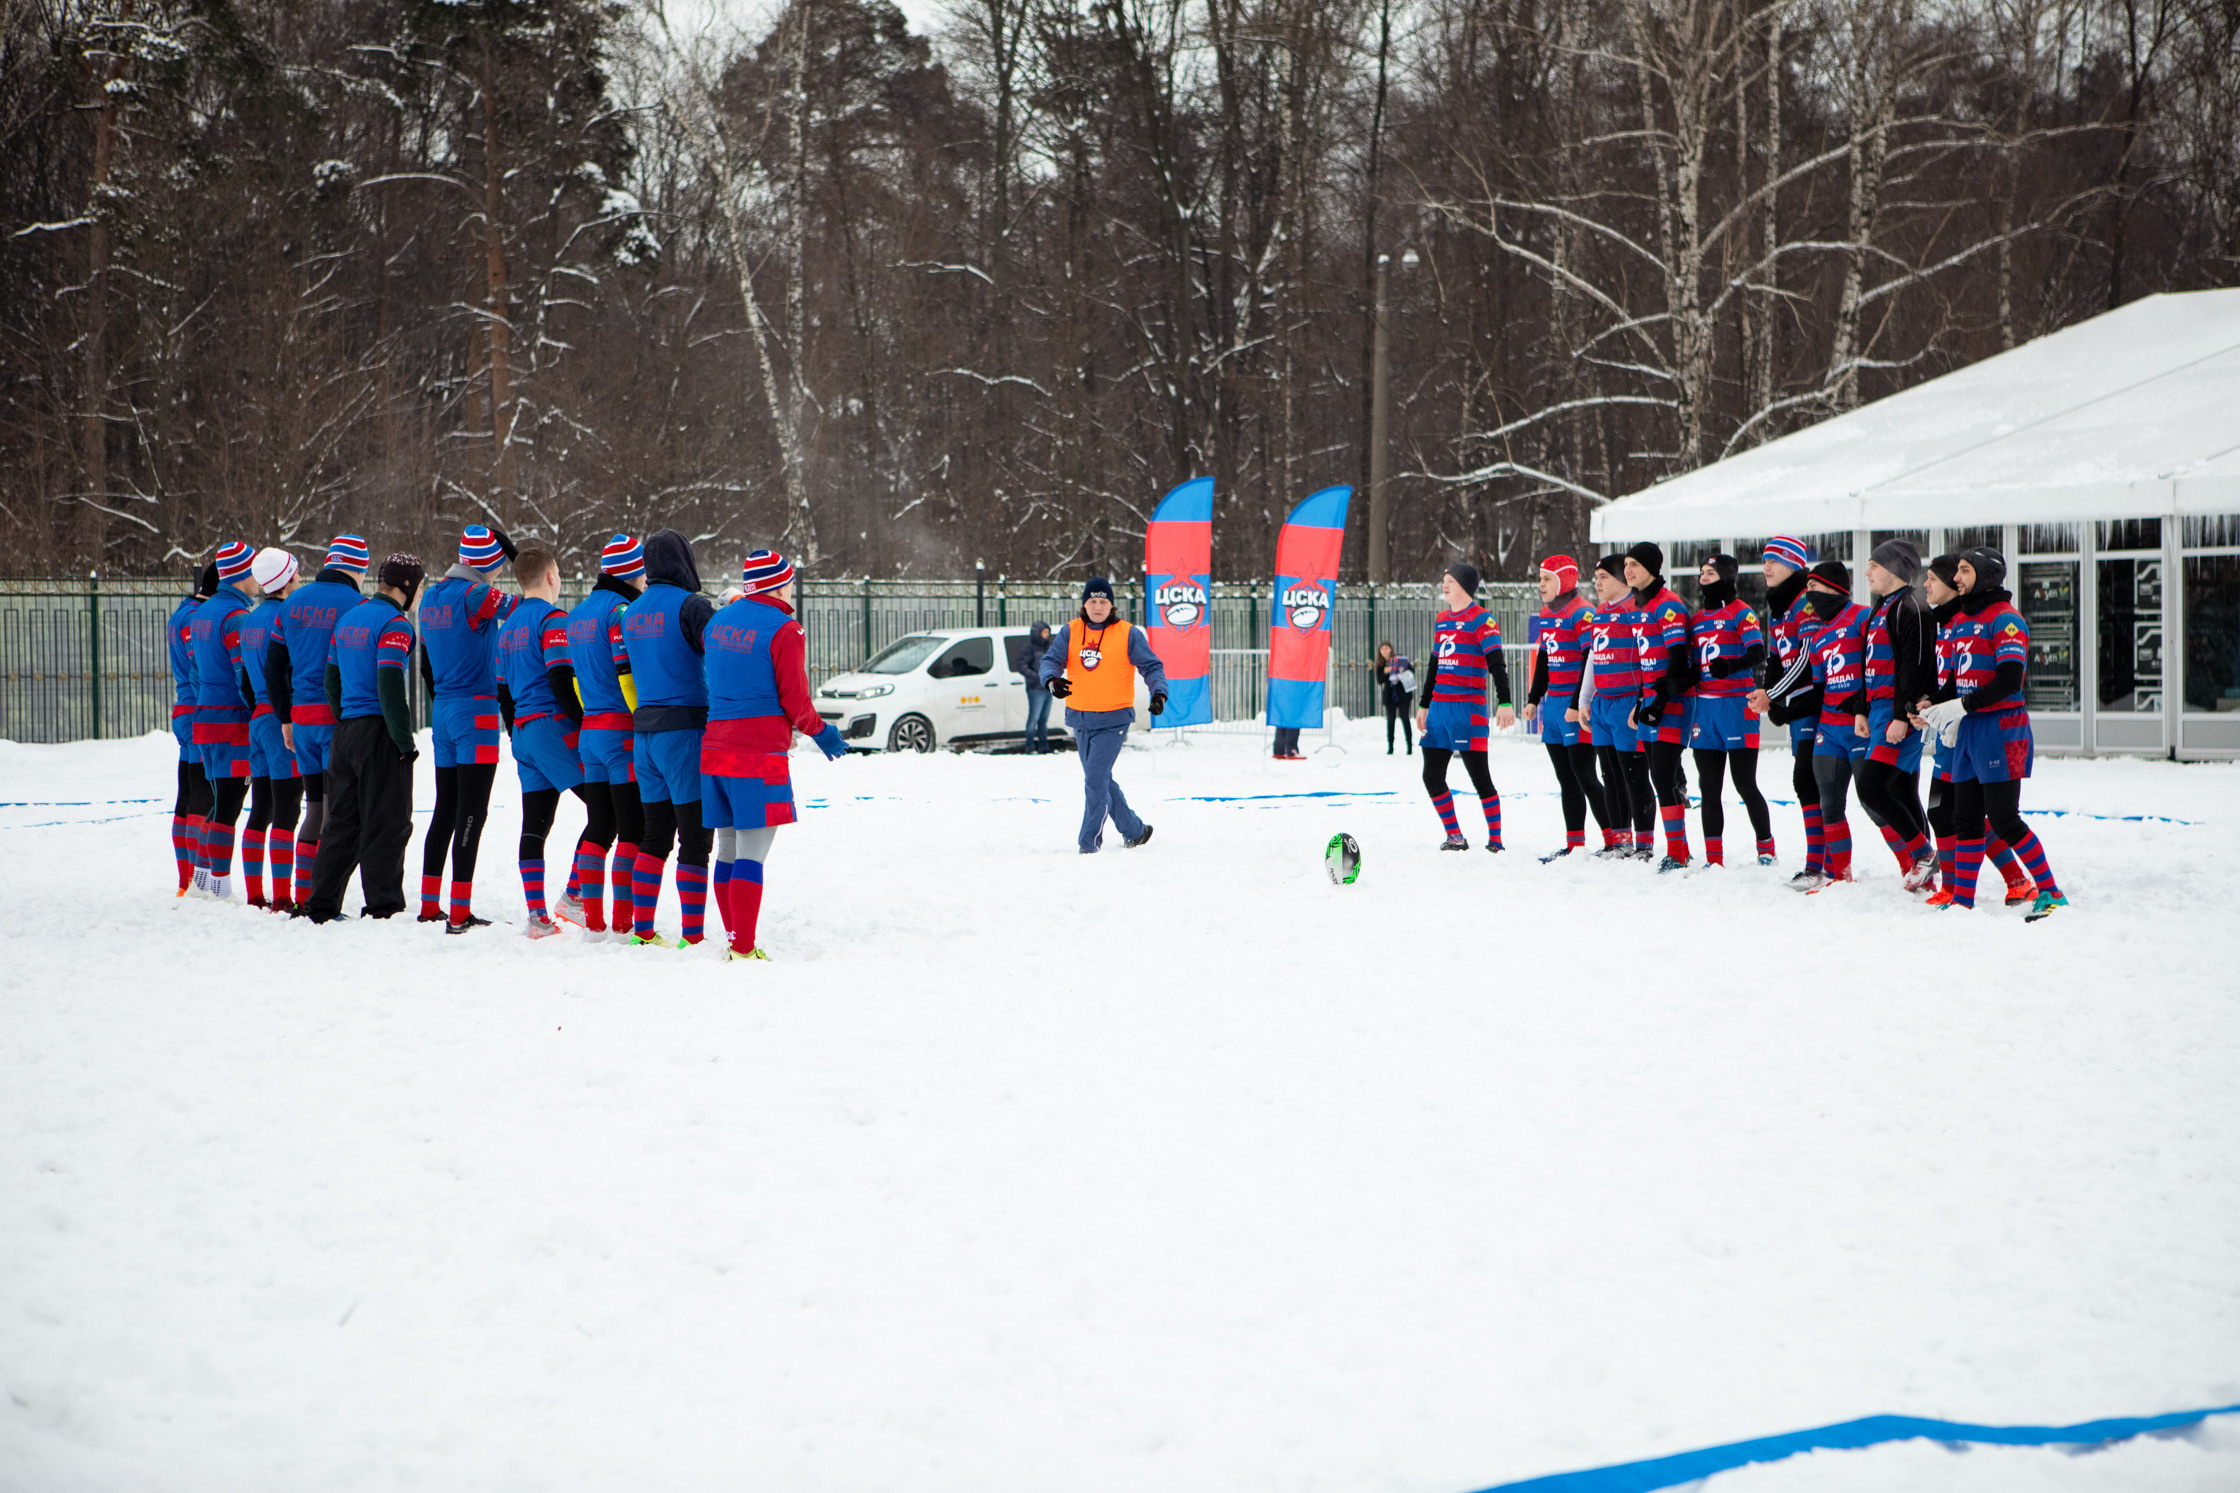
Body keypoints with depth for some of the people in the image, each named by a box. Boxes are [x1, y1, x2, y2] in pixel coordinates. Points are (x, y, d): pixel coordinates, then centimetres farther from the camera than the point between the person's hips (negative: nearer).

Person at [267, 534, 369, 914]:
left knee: (315, 807, 15)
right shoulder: (355, 604, -10)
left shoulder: (294, 602, 10)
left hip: (302, 715, 6)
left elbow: (273, 666, 15)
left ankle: (303, 898, 16)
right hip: (341, 716, -6)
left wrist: (285, 718, 21)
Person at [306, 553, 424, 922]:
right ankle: (384, 908, -3)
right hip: (379, 732, -8)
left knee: (343, 822, 13)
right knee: (387, 823, -3)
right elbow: (389, 684, -20)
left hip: (346, 730, 8)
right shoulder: (394, 624, -12)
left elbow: (331, 680, 17)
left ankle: (322, 906, 15)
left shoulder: (347, 619, 14)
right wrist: (405, 740, -16)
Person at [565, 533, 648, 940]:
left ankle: (593, 922, 10)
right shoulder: (621, 611, -12)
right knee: (633, 829, -4)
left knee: (599, 827, 11)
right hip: (624, 734, -8)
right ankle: (624, 923, -6)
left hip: (589, 733, 8)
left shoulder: (578, 614, 15)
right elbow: (628, 675, -18)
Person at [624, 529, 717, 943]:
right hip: (685, 729, -7)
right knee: (694, 838, -4)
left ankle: (641, 929, 14)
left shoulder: (631, 612, 12)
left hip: (644, 734, 7)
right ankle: (693, 935, -6)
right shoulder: (689, 606, -11)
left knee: (656, 835, 14)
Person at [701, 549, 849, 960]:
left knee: (728, 851, 13)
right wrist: (820, 732, 8)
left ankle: (734, 941, 19)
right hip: (760, 753, -7)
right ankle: (744, 949, -9)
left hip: (715, 748, 7)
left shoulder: (717, 622, 12)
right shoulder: (784, 630, -9)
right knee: (752, 854, -7)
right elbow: (795, 701, -8)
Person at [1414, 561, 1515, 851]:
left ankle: (1495, 838, 2)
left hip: (1468, 707, -8)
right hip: (1439, 707, 8)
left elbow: (1496, 663, -15)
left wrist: (1504, 702, -25)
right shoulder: (1441, 620, 17)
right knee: (1432, 776, 4)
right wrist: (1424, 705, 25)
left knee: (1479, 776, -6)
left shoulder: (1482, 620, -7)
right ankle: (1455, 836, 13)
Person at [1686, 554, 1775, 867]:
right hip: (1704, 705, 7)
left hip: (1737, 703, -7)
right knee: (1709, 787, 5)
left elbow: (1757, 653, -18)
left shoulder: (1740, 612, -5)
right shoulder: (1698, 618, 16)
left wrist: (1730, 666, -35)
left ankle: (1766, 850, 6)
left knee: (1744, 784, -6)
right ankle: (1714, 859, 8)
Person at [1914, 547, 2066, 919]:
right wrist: (1932, 705, 4)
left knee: (2003, 820, -10)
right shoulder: (1960, 620, 16)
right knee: (1966, 818, 9)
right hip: (1968, 733, 8)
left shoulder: (2005, 619, -11)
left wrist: (1960, 707, -19)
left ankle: (2051, 892, -3)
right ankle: (1963, 899, 14)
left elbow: (2009, 681, -19)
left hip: (2000, 729, -8)